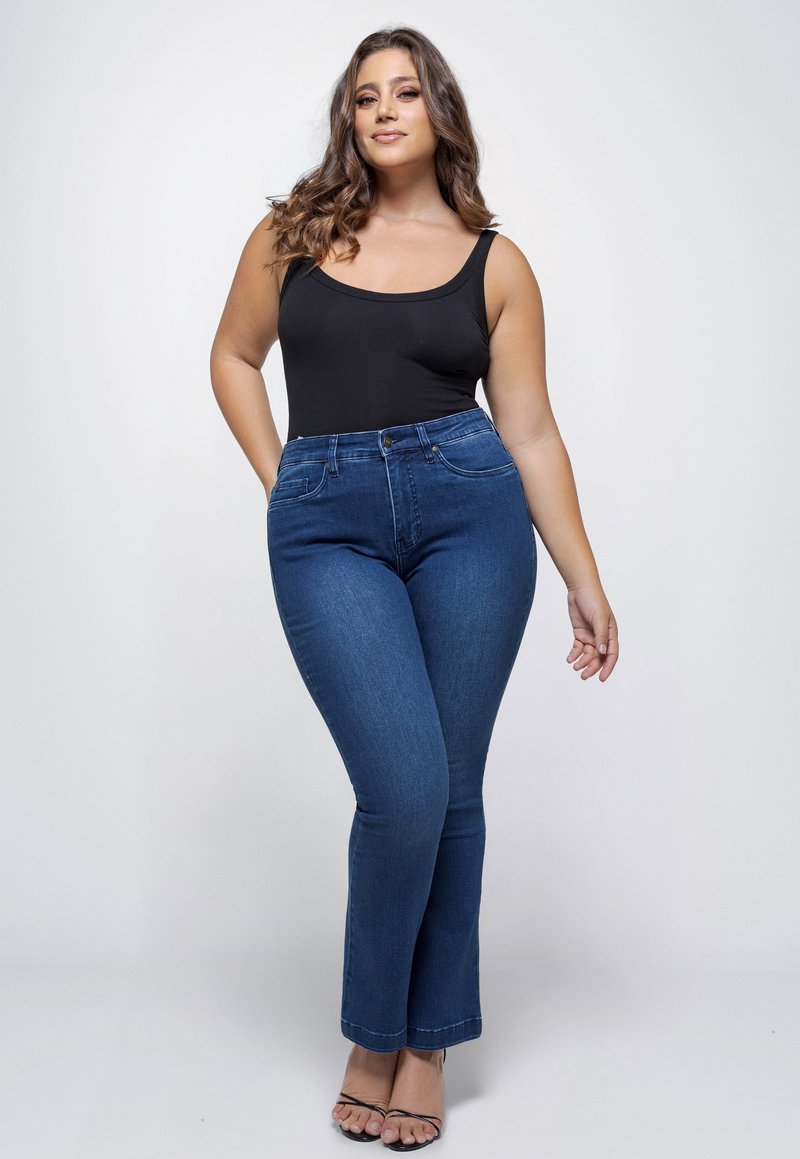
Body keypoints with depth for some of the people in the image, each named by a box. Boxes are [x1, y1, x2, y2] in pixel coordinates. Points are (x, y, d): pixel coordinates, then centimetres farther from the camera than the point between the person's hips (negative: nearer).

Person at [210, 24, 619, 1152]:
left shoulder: (494, 263, 9)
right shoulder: (293, 234, 11)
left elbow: (530, 432, 8)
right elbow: (234, 357, 23)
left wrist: (586, 582, 6)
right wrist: (281, 481, 11)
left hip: (469, 508, 1)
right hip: (326, 527, 0)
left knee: (451, 788, 3)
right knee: (406, 785, -12)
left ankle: (428, 1041, 21)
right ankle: (372, 1035, 13)